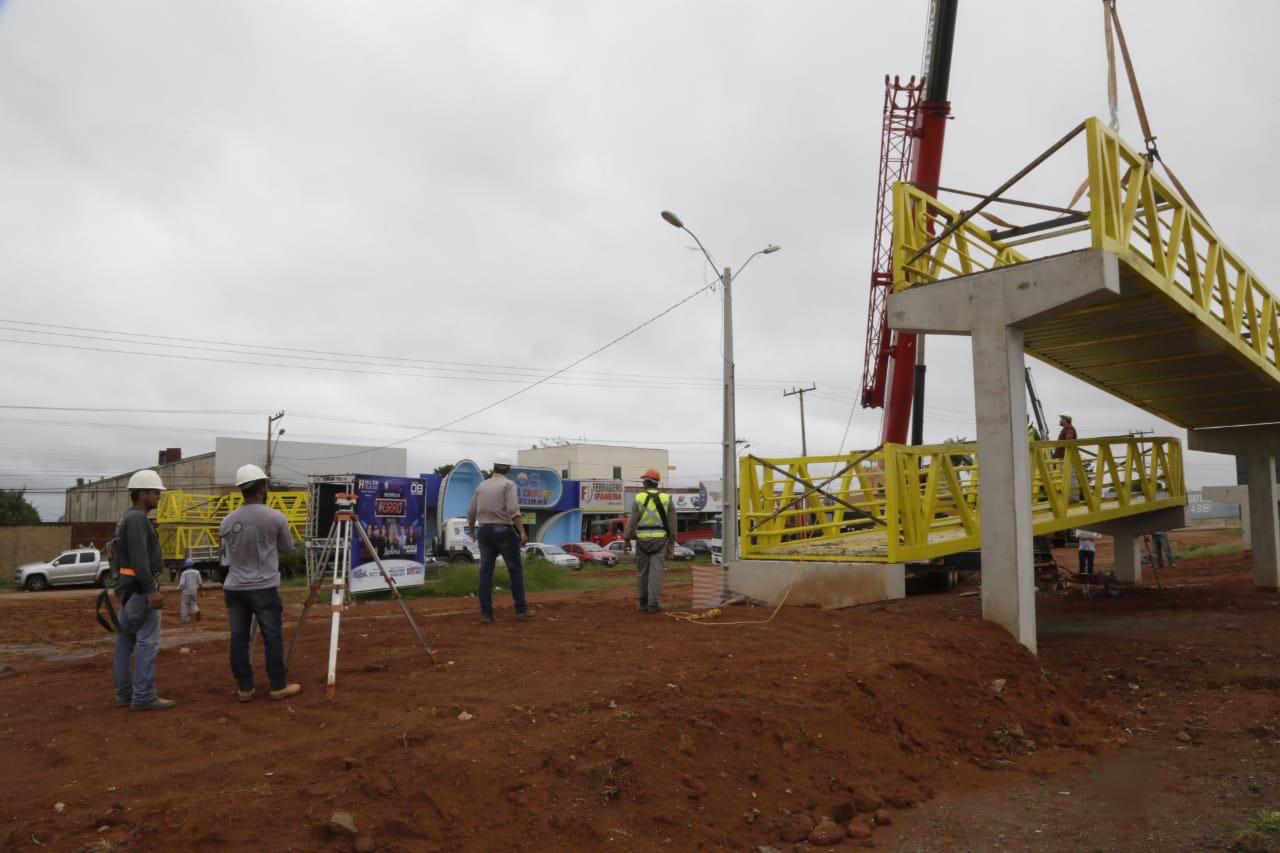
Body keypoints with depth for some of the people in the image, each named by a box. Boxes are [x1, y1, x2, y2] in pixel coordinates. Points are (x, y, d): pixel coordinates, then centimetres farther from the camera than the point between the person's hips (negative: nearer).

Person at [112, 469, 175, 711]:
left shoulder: (128, 518, 17)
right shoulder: (137, 519, -15)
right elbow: (139, 558, -24)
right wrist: (151, 590, -27)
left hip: (128, 587, 11)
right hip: (140, 588, -11)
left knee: (125, 640, 11)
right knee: (147, 641, -8)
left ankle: (124, 693, 16)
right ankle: (144, 697, -7)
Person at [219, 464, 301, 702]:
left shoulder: (228, 521, 1)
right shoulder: (275, 517, -10)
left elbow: (226, 558, 9)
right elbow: (288, 548, 5)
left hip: (234, 588, 4)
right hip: (264, 588, -4)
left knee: (239, 638, 8)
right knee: (272, 637, 4)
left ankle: (244, 688, 13)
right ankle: (278, 687, 9)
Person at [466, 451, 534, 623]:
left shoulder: (482, 486, 11)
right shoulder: (508, 484, -5)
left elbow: (471, 512, 11)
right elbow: (513, 510, -18)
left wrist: (471, 530, 28)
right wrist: (522, 532, -21)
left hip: (484, 531, 5)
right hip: (504, 531, -5)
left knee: (486, 572, 5)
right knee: (516, 570, 5)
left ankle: (486, 614, 3)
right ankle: (521, 610, 7)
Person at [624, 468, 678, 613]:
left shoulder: (639, 499, -5)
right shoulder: (666, 499, -1)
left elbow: (632, 521, -6)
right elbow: (672, 522, 0)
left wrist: (626, 540, 1)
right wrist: (672, 541, 9)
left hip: (642, 539, 0)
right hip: (659, 539, 0)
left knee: (642, 570, 12)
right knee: (656, 571, -1)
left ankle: (643, 602, 16)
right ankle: (653, 603, -6)